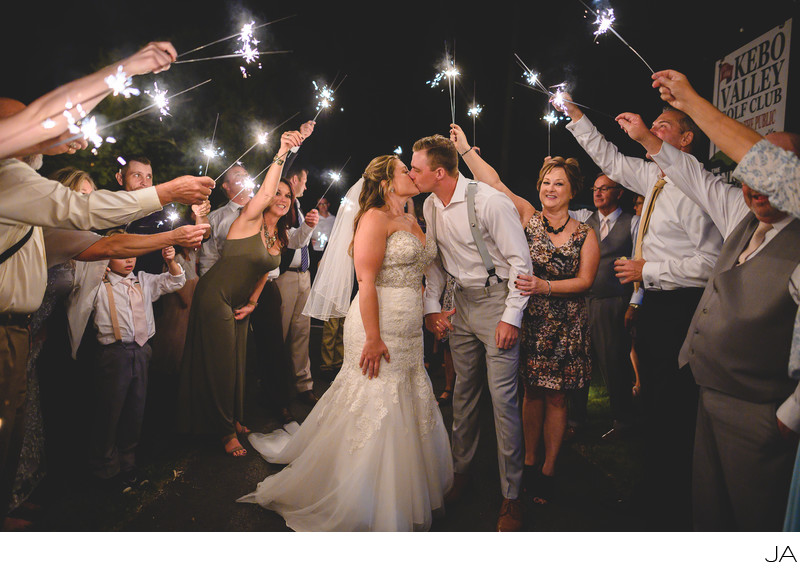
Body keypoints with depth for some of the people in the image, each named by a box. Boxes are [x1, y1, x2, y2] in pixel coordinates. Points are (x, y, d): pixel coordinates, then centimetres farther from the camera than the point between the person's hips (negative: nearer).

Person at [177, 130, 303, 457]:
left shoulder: (279, 238, 8)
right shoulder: (250, 220, -14)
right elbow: (265, 193, -35)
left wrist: (252, 302, 2)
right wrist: (280, 155, -44)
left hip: (241, 303, 8)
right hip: (215, 295, -7)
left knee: (237, 361, 16)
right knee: (220, 362, 0)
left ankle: (233, 420, 34)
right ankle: (226, 430, 16)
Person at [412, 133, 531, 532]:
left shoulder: (489, 201, -17)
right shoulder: (430, 206, 5)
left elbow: (520, 261, -14)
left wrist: (511, 317, -16)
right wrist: (431, 306, 3)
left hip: (496, 298, -6)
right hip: (460, 302, 7)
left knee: (502, 397, -6)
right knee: (464, 390, 14)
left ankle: (511, 495, 9)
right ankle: (460, 471, 30)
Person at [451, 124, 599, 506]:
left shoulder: (585, 236, 2)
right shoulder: (527, 218, 3)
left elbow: (585, 281, -7)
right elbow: (494, 182, -1)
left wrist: (544, 286, -21)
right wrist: (465, 149, -4)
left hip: (564, 326, 0)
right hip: (528, 320, 1)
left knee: (555, 397, 5)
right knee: (532, 392, 9)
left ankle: (548, 471, 20)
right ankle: (529, 462, 26)